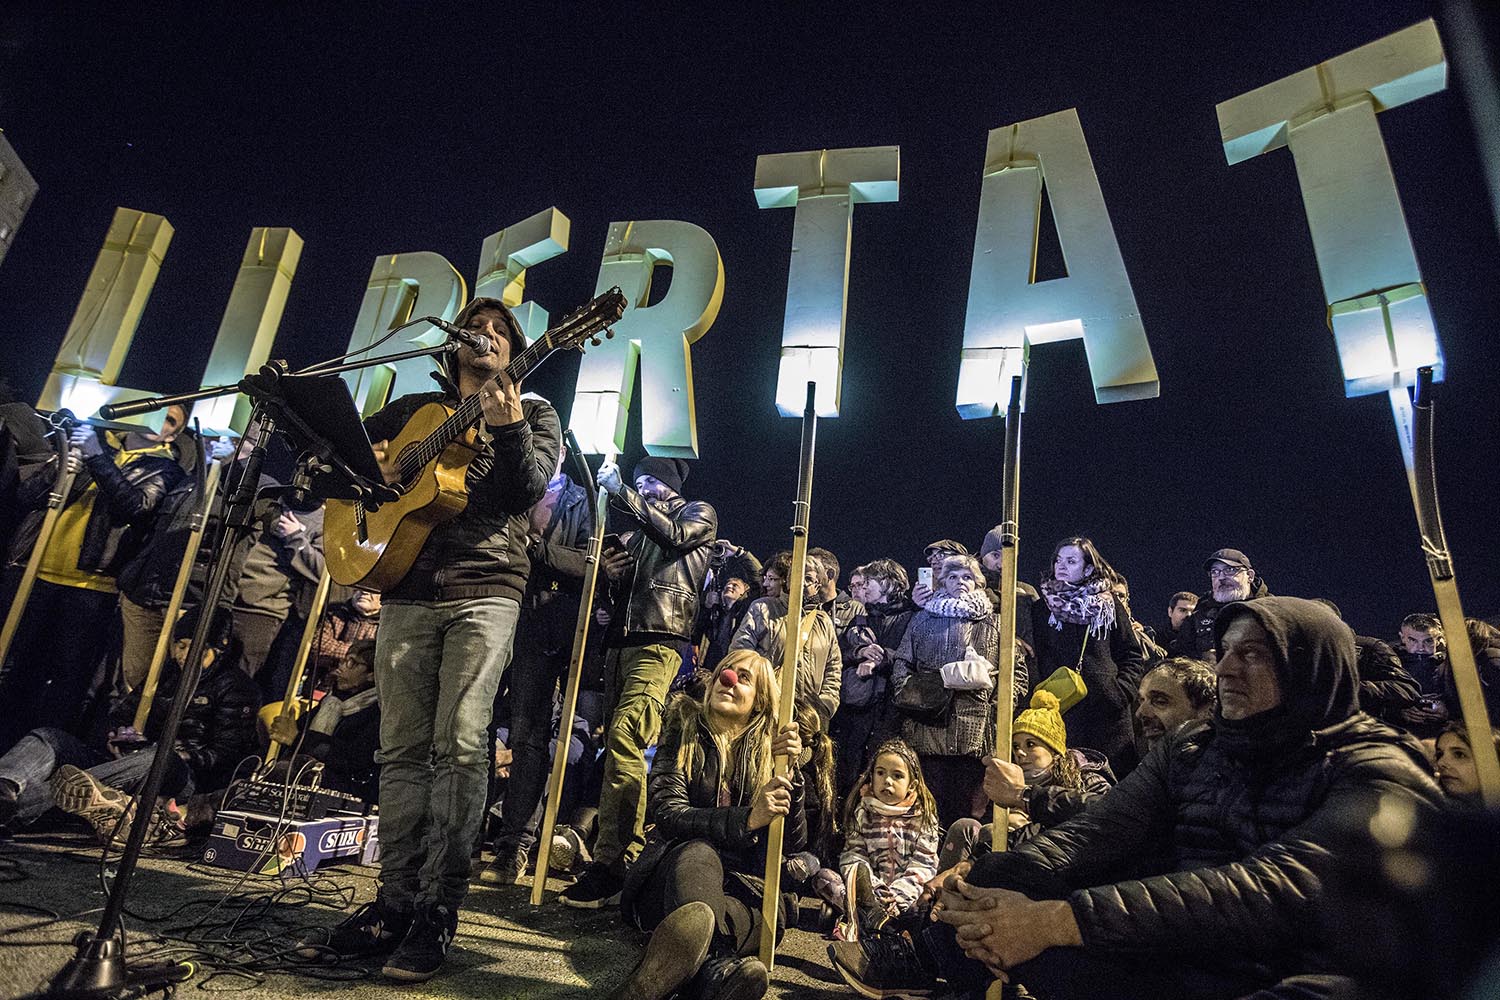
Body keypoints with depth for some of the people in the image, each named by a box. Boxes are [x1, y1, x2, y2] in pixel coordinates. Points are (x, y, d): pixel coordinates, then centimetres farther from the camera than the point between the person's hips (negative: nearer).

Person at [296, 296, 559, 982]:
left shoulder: (533, 413, 12)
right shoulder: (413, 409, 21)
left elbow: (526, 490, -4)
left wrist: (508, 429, -21)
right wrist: (364, 465, 2)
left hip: (484, 592, -3)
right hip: (407, 593, 4)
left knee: (461, 744, -10)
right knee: (402, 749, 4)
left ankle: (439, 910, -2)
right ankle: (396, 903, 12)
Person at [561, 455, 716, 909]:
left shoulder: (698, 513, 12)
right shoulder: (641, 529, 31)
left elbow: (674, 534, -10)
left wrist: (621, 492, -8)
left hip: (659, 642, -8)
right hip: (622, 641, 8)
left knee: (624, 738, -22)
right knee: (617, 745, 3)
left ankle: (613, 865, -22)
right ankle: (631, 852, 11)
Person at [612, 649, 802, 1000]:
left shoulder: (769, 753, 8)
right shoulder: (682, 737, 4)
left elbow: (794, 844, 2)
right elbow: (667, 813, -12)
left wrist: (791, 773, -13)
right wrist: (747, 819, -25)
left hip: (742, 886, 2)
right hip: (673, 875, -1)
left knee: (776, 906, -32)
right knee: (698, 853, -34)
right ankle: (715, 971, -59)